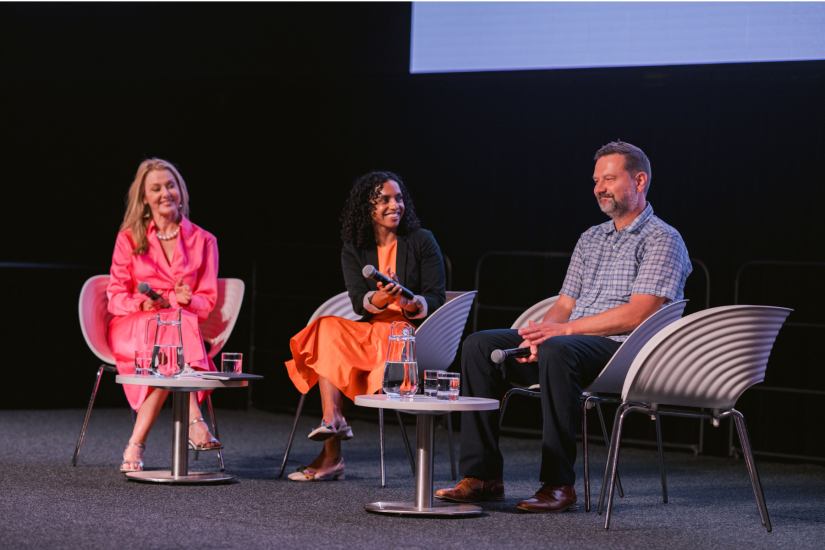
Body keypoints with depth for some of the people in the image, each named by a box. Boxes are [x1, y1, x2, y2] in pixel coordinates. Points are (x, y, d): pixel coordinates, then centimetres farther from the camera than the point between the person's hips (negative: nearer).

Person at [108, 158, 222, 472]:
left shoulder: (203, 241, 11)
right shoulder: (129, 239, 9)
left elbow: (207, 301, 5)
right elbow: (116, 297, 3)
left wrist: (185, 300, -20)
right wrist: (143, 303, -21)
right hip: (130, 328, -1)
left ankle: (135, 447, -40)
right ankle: (194, 423, -49)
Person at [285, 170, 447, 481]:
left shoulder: (422, 241, 0)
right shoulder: (353, 251, 9)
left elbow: (437, 299, -4)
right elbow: (358, 302, -5)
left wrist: (412, 303, -27)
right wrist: (382, 298, -28)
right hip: (370, 333, 4)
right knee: (328, 330, -25)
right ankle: (332, 421, -37)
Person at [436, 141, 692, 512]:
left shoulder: (662, 240, -3)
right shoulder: (590, 238, 22)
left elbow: (638, 314, -16)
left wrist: (564, 329, -18)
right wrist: (540, 333, -5)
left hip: (625, 351, -8)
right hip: (573, 342, 8)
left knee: (557, 352, -39)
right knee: (480, 346, -8)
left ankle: (559, 485, -35)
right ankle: (482, 477, -12)